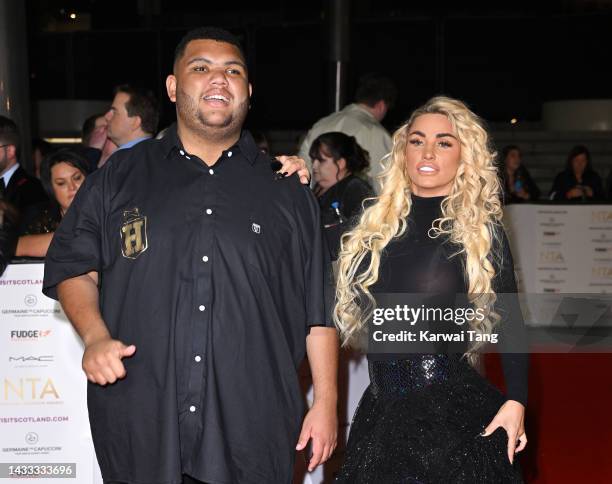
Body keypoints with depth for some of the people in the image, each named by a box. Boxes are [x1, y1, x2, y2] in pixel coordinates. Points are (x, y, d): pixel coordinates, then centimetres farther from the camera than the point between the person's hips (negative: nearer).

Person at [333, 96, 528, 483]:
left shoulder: (480, 231, -3)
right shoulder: (375, 225, 6)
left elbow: (508, 320, 0)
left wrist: (516, 401, -12)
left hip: (453, 410, -4)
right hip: (380, 410, 4)